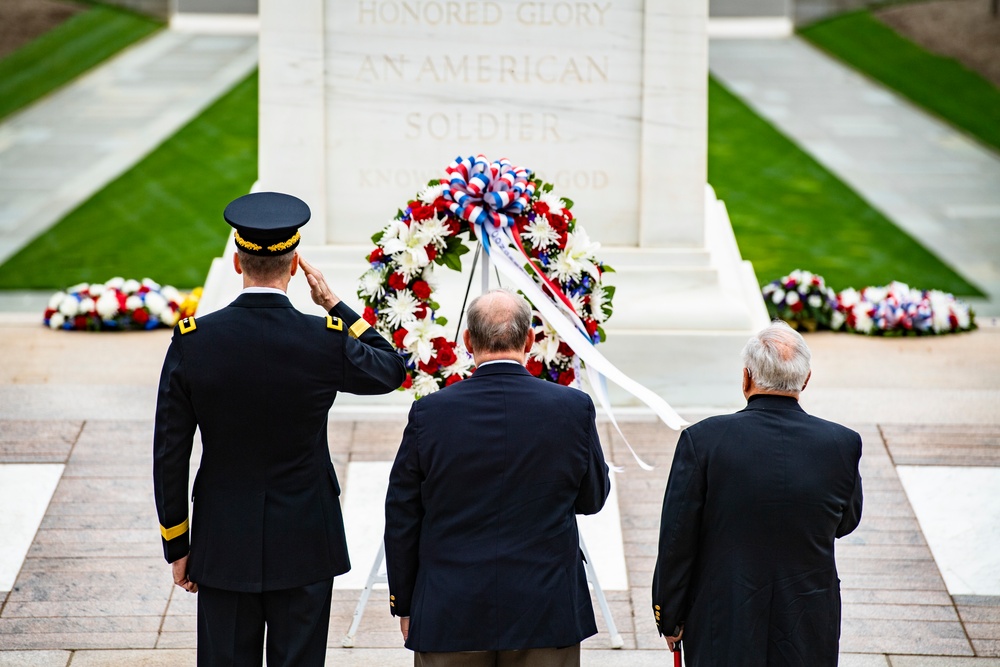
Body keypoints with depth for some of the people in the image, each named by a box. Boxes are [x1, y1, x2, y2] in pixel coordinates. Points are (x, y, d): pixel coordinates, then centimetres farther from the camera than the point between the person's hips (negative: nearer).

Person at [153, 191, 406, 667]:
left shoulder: (192, 341, -9)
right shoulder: (326, 340, -13)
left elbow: (170, 454, -4)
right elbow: (391, 369, 10)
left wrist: (176, 547, 6)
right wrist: (335, 305, 9)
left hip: (223, 548, 1)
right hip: (304, 546, -1)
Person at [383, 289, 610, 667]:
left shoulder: (429, 414, -7)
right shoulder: (573, 408, -8)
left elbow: (402, 519, 0)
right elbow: (592, 497, 7)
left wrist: (404, 604, 11)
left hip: (449, 618, 0)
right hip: (544, 615, 0)